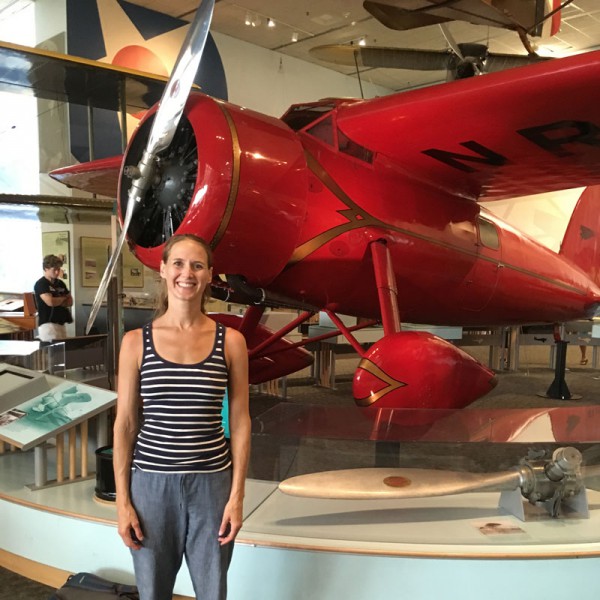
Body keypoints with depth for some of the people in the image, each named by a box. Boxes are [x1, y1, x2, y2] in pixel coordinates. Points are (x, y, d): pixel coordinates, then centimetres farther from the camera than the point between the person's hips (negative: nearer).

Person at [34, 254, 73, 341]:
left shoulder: (60, 283, 15)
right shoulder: (41, 284, -8)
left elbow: (70, 301, 17)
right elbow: (50, 301, -21)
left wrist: (58, 302, -4)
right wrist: (63, 298, 0)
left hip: (61, 323, 7)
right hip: (47, 324, -7)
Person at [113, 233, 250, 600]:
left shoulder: (230, 341, -4)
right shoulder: (137, 342, -3)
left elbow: (240, 422, 0)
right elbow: (124, 425, 1)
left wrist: (237, 496, -3)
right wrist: (122, 500, -1)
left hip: (211, 484, 0)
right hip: (152, 483, 0)